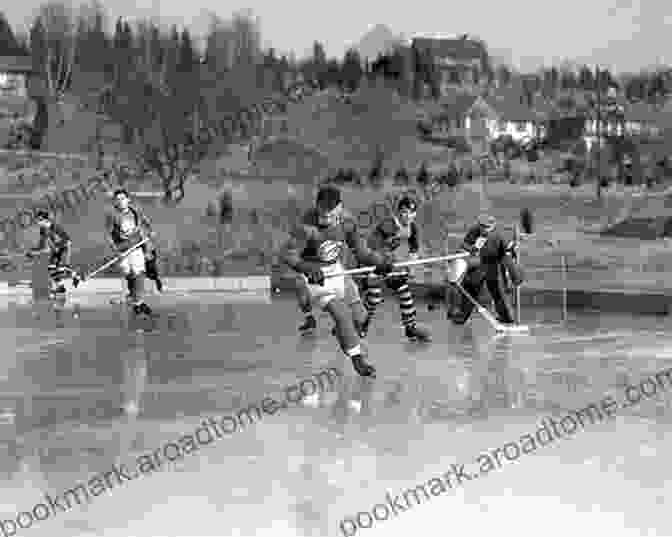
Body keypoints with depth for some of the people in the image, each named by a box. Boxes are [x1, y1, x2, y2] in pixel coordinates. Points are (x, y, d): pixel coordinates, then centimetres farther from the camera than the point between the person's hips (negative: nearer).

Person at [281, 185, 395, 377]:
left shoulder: (346, 220, -11)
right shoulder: (307, 226, -27)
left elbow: (360, 250, -1)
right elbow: (288, 254, -25)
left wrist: (381, 261, -17)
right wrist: (309, 268, -42)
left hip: (336, 270, 5)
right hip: (315, 274, -5)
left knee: (359, 316, 5)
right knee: (341, 314, -18)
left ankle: (342, 335, 40)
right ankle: (357, 359, -1)